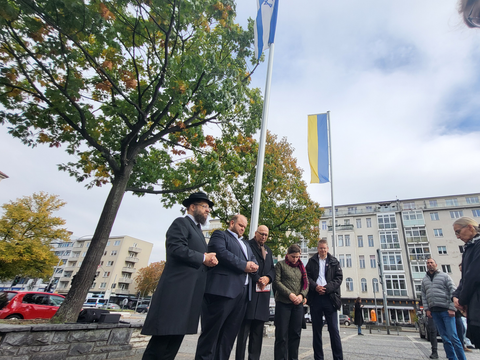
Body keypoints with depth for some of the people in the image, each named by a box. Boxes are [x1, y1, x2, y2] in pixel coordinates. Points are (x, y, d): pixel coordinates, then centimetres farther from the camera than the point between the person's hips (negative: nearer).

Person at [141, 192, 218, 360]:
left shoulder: (198, 230, 24)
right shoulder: (181, 223, -4)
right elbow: (176, 248, -20)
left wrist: (210, 259, 1)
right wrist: (203, 258, -12)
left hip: (191, 291, 9)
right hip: (178, 287, -9)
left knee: (178, 333, 10)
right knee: (164, 333, -5)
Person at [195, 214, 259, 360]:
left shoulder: (246, 243, 29)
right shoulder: (220, 235, 4)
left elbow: (253, 260, 21)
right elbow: (221, 252, -14)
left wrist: (253, 266, -3)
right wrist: (244, 265, -13)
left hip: (242, 292, 8)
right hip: (223, 289, -7)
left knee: (230, 333, 9)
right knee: (212, 331, -3)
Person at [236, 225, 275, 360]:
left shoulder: (268, 250, 21)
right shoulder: (248, 245, -2)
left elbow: (272, 269, 16)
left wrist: (268, 278, -4)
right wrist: (258, 280, -14)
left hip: (263, 293, 7)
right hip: (250, 290, -6)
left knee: (258, 331, 10)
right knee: (244, 328, -1)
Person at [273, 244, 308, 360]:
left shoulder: (301, 267, 15)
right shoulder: (280, 264, 2)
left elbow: (306, 283, 11)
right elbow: (276, 281, -7)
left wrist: (301, 295, -8)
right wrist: (289, 294, -15)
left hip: (298, 303, 4)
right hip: (283, 303, -4)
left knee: (295, 333, 9)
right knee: (282, 334, -1)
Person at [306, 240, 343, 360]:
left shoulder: (334, 262, 10)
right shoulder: (312, 261, 12)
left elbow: (339, 277, 2)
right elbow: (307, 276, 5)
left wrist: (327, 288, -10)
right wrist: (315, 286, -13)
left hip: (330, 297, -1)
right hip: (315, 297, 1)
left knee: (334, 329, 0)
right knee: (316, 329, 7)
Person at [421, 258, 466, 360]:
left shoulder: (444, 276, 3)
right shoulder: (424, 280, 14)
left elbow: (453, 292, -3)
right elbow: (423, 296, 13)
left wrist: (452, 308, -11)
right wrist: (427, 309, 4)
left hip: (446, 310, -4)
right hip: (434, 312, 4)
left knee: (453, 337, -7)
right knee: (445, 338, 6)